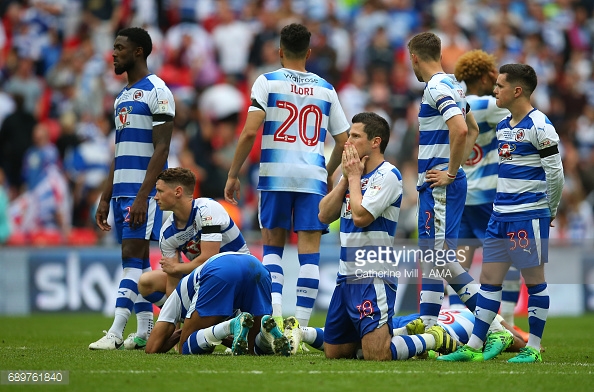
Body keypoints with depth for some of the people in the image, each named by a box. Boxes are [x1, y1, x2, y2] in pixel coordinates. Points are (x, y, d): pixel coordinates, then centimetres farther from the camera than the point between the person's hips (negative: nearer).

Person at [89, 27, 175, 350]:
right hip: (122, 188, 9)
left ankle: (115, 333, -18)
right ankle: (145, 331, 10)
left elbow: (161, 149, -15)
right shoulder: (122, 97, 18)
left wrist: (143, 196, -22)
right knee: (137, 258, 8)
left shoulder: (156, 92, -9)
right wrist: (105, 198, 18)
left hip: (143, 190, -9)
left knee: (132, 257, -12)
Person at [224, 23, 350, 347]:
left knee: (272, 244, 13)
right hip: (313, 176, 1)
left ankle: (274, 311, -5)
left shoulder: (268, 82, 3)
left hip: (275, 174, -1)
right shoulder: (326, 89, 12)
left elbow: (250, 131, -7)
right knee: (309, 250, 1)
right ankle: (300, 324, -5)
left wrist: (233, 174, 0)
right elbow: (344, 141, 13)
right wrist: (329, 173, 30)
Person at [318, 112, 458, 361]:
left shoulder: (387, 176, -11)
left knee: (376, 355, -19)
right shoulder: (351, 175, 15)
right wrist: (346, 178, 1)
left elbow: (361, 216, -21)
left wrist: (355, 176, -8)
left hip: (373, 278, -9)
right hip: (346, 276, 9)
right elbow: (325, 216, 8)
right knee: (333, 353, 11)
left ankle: (434, 339, 6)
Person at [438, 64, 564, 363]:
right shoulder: (503, 126, 14)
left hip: (529, 217, -9)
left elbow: (555, 172, -13)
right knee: (489, 278, 7)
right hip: (500, 215, 9)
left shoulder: (539, 126, -13)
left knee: (534, 280, 1)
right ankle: (473, 347, 9)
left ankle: (534, 348, 8)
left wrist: (550, 212, -4)